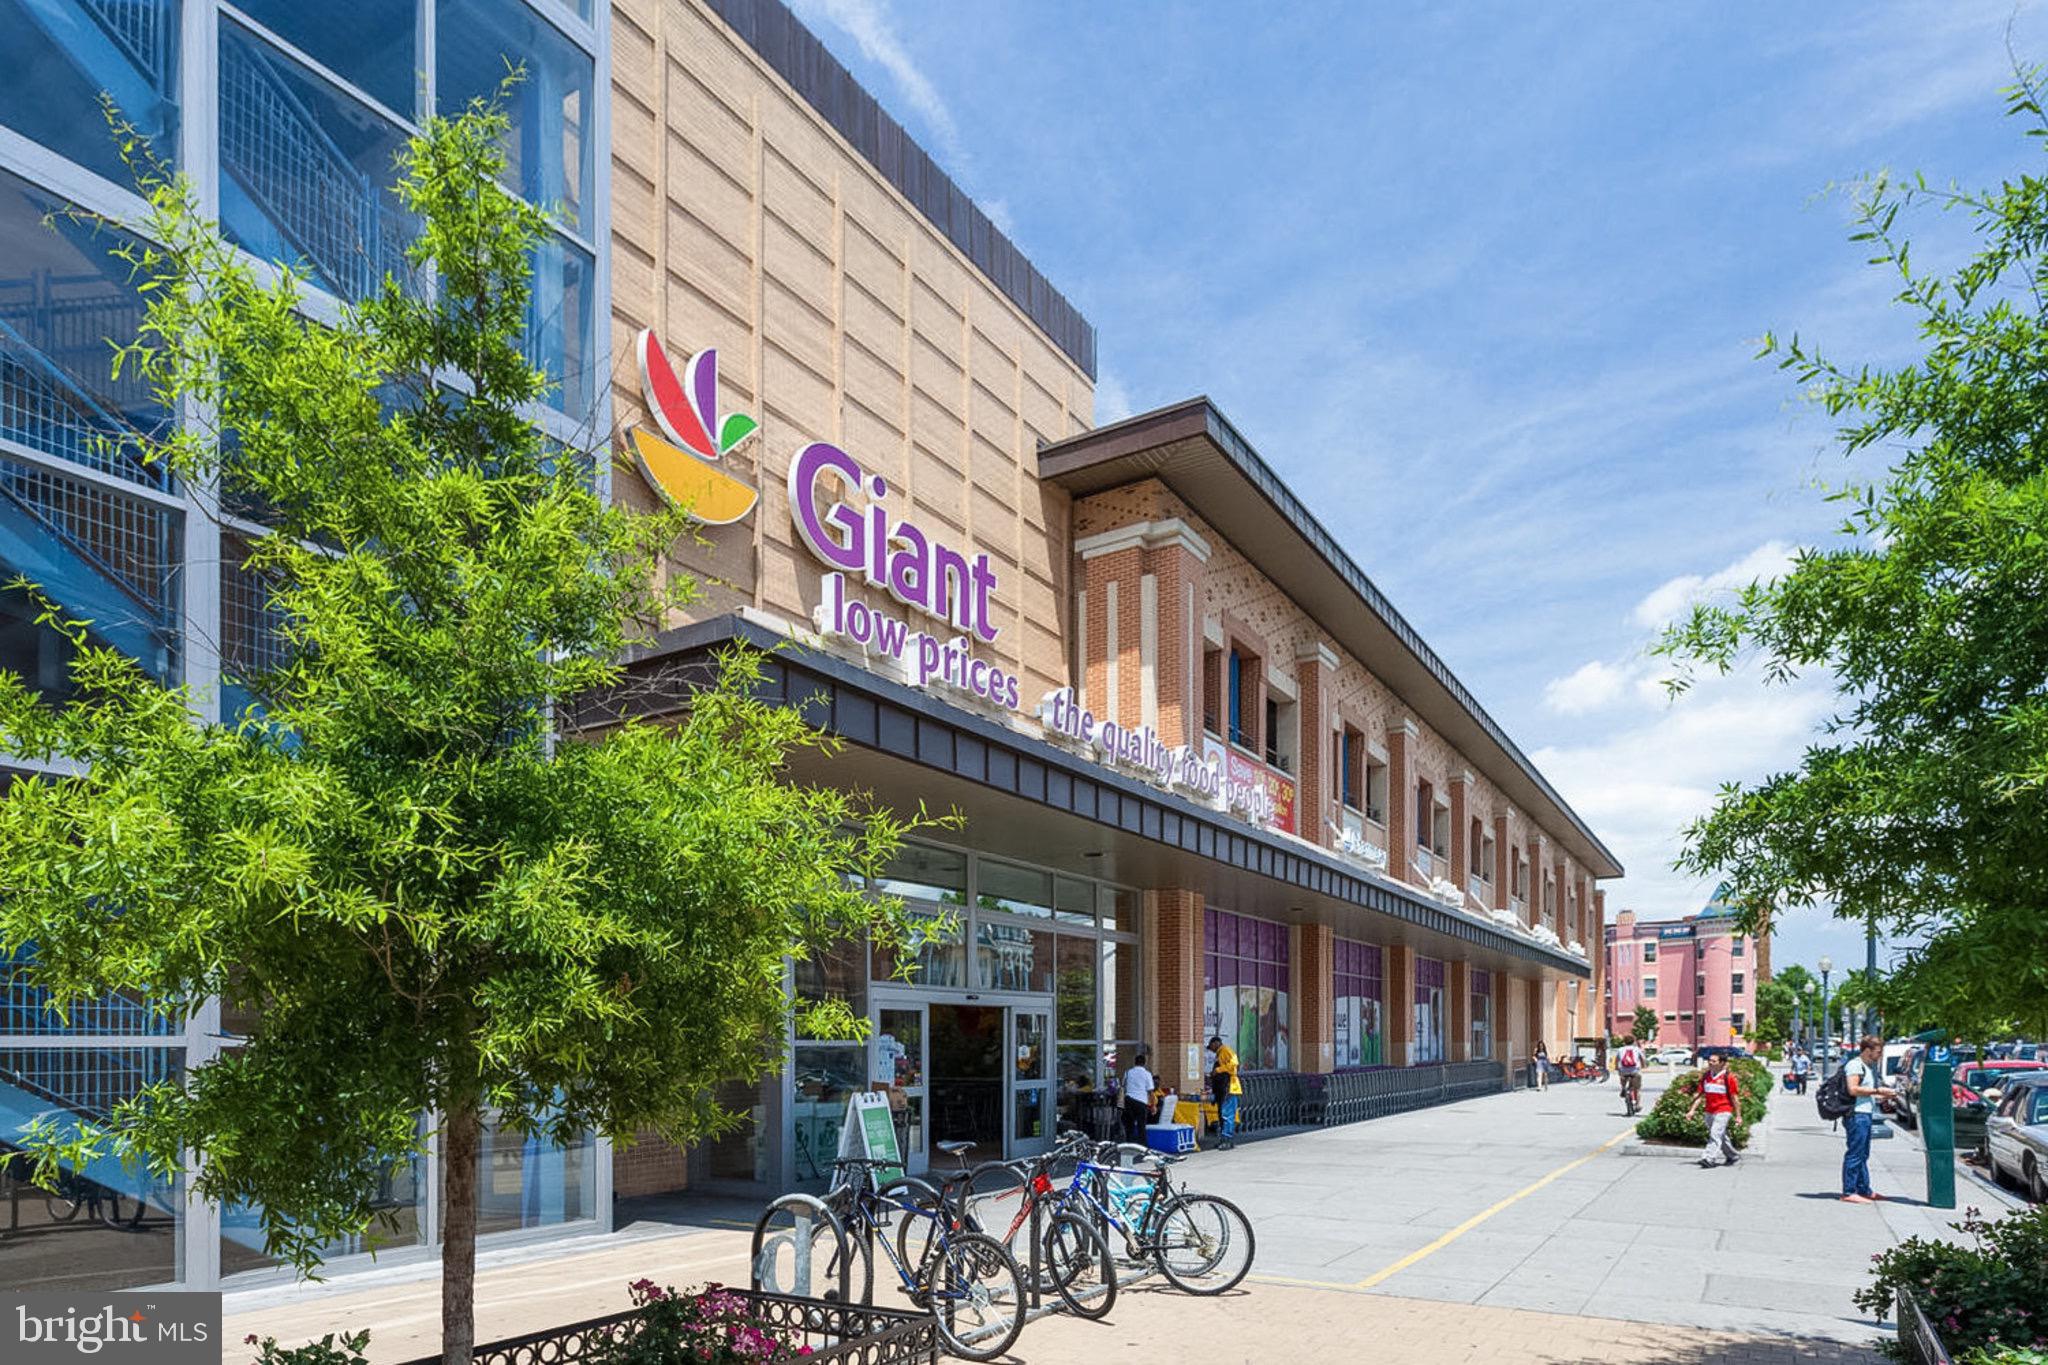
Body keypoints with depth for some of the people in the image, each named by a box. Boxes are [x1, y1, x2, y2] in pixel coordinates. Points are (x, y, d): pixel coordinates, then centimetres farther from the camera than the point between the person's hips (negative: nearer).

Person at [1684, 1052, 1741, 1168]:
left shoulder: (1728, 1077, -8)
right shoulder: (1706, 1077, 8)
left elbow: (1734, 1097, -6)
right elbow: (1700, 1095, 12)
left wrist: (1738, 1116, -6)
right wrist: (1692, 1110, 7)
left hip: (1723, 1111, -7)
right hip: (1709, 1112, 7)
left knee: (1715, 1135, -16)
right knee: (1721, 1136, 17)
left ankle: (1708, 1158, -23)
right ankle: (1731, 1156, 35)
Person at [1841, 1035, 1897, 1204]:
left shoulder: (1869, 1066, 21)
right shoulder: (1855, 1065, -11)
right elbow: (1853, 1089, -22)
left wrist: (1884, 1096, 13)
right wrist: (1878, 1091, -17)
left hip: (1866, 1115, 10)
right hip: (1857, 1115, -10)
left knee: (1863, 1155, 15)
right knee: (1855, 1154, -8)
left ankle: (1864, 1190, 23)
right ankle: (1848, 1193, -6)